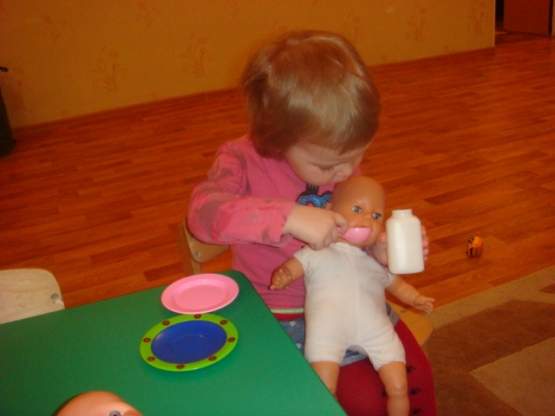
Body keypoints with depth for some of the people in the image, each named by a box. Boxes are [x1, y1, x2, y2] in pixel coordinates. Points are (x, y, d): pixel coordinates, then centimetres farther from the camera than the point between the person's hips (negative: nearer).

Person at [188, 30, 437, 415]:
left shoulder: (341, 158, -2)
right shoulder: (242, 160, -18)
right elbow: (203, 212, -39)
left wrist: (379, 250, -11)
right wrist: (290, 217, -48)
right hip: (288, 316, -5)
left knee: (418, 377, 3)